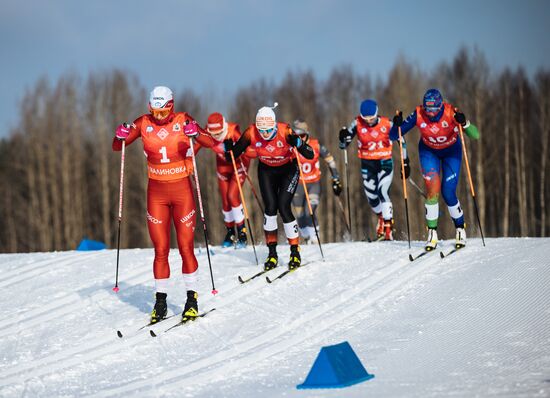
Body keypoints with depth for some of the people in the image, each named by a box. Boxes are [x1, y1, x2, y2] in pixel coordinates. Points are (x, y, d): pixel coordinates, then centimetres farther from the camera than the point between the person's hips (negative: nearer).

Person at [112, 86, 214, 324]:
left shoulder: (182, 121, -6)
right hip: (156, 191, 2)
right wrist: (120, 136, -19)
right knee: (161, 250, 1)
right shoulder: (144, 123, -1)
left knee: (186, 247, -2)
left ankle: (192, 300, 8)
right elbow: (117, 147, 4)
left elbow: (210, 143, -14)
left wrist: (196, 133, -34)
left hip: (182, 189, -2)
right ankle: (160, 303, 9)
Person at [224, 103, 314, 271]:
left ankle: (295, 252, -1)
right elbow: (235, 153, -11)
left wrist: (299, 144, -50)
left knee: (283, 207, -14)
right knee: (270, 208, -11)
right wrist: (229, 149, -33)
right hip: (266, 171, 2)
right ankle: (272, 253, -1)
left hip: (288, 170, -2)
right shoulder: (251, 133, -24)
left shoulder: (285, 131, -31)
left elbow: (310, 155, -31)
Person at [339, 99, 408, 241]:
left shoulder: (386, 124, -12)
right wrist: (343, 137, -25)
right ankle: (382, 218, 39)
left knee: (383, 193, -19)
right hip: (367, 165, 3)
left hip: (385, 162, -3)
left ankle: (388, 231, -17)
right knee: (372, 197, 7)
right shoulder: (357, 124, -8)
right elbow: (344, 145, -1)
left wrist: (405, 162, 3)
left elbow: (401, 141, 2)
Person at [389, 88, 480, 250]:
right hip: (429, 151, 1)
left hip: (451, 151, -1)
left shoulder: (451, 113, -31)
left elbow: (475, 135, -33)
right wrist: (397, 125, -41)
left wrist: (464, 123, -51)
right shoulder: (418, 115, -26)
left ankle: (460, 229, 15)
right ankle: (432, 233, -7)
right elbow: (393, 136, -20)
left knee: (448, 193, -8)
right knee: (432, 189, -16)